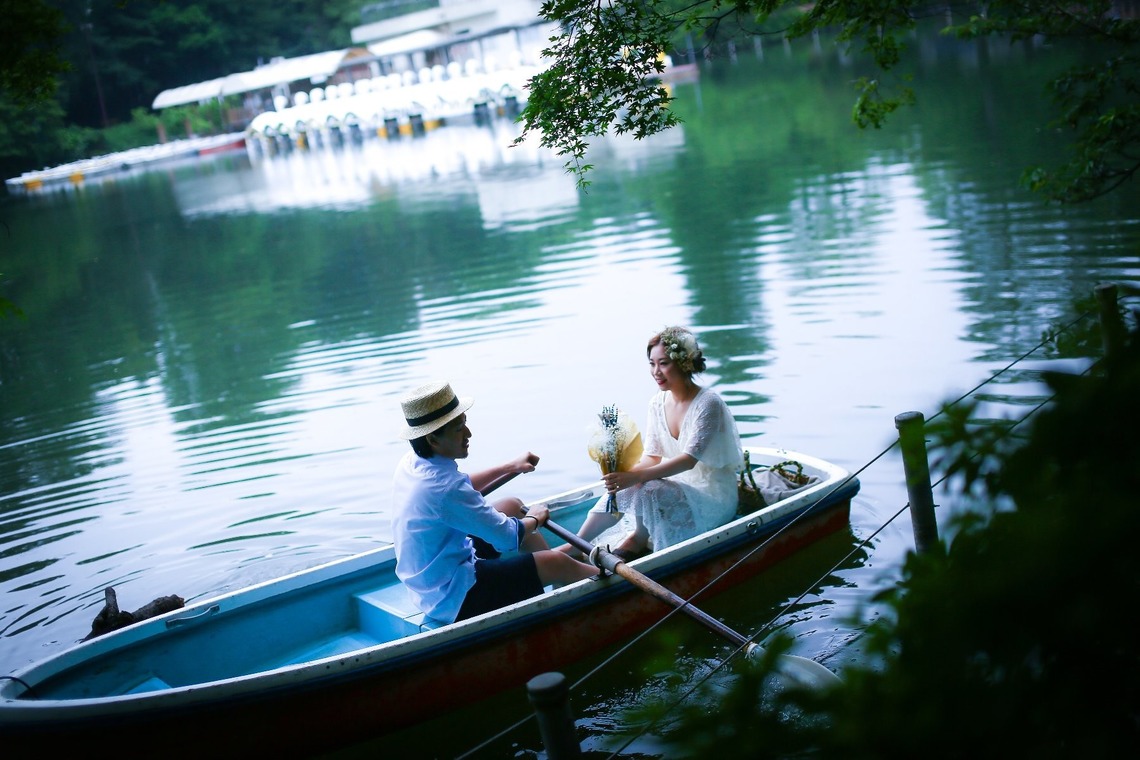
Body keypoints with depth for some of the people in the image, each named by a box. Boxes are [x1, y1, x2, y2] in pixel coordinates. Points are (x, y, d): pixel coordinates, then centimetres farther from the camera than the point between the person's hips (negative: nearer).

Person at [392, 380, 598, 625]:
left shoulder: (411, 462, -3)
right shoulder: (443, 487, -33)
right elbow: (508, 537, -22)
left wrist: (509, 467, 20)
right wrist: (535, 519, -1)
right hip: (453, 599, -10)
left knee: (513, 506, 19)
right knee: (555, 564, -6)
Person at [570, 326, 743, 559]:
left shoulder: (708, 403, -19)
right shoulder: (658, 402, 3)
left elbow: (689, 459, -27)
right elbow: (652, 456, 0)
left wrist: (637, 476, -38)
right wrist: (626, 473, -24)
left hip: (714, 497, -6)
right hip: (679, 486, 6)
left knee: (648, 490, -30)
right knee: (622, 488, -17)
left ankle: (639, 539, -3)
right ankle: (574, 547, -11)